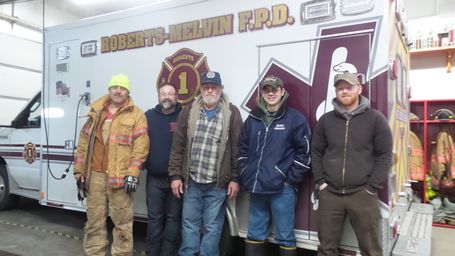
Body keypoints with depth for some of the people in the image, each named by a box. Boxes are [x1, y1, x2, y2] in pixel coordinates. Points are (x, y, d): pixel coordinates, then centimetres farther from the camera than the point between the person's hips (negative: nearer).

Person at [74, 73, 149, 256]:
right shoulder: (96, 111, 13)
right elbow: (84, 141, 15)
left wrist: (132, 174, -15)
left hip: (120, 177, -4)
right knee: (94, 220, 13)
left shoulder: (136, 115, -1)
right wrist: (79, 169, 12)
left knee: (122, 222, 3)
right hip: (95, 175, 4)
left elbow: (140, 147, -8)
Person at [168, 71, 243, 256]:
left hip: (218, 184, -2)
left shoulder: (232, 113, -3)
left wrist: (235, 179, -6)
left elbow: (237, 148, -4)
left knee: (212, 227, 8)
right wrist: (175, 175, 1)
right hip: (192, 181, 3)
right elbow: (178, 146, 4)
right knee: (189, 223, 13)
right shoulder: (189, 112, 4)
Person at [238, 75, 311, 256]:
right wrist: (245, 176, 6)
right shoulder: (252, 119, 9)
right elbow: (243, 149, 14)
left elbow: (304, 151, -6)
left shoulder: (295, 118, -4)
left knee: (285, 237, 7)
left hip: (282, 189, -4)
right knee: (255, 234, 16)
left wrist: (291, 180, -9)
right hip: (256, 188, 5)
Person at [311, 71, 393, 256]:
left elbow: (384, 155, -3)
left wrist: (372, 188, -7)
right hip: (329, 193, 3)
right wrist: (320, 182, 2)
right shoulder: (326, 120, 7)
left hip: (362, 194, -2)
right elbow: (316, 152, 10)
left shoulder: (375, 119, -1)